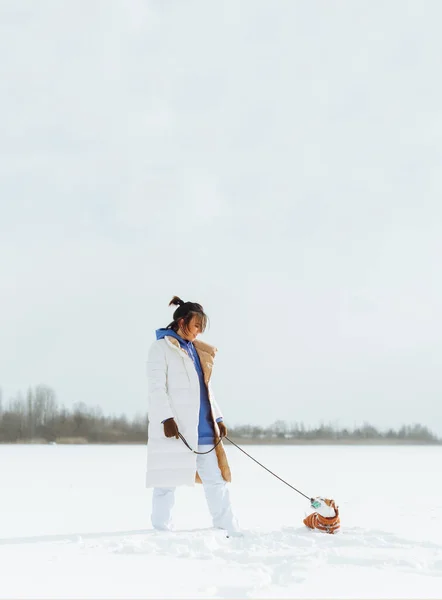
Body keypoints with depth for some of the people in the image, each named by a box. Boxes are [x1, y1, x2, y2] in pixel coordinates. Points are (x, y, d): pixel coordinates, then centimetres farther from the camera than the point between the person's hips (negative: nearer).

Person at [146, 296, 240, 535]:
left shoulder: (199, 351, 19)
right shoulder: (161, 348, -2)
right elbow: (156, 387, -10)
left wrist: (218, 418, 15)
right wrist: (166, 418, -20)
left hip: (202, 427, 7)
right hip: (174, 426, -7)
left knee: (215, 477, 6)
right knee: (168, 479, -4)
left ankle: (230, 530, 8)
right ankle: (162, 530, 3)